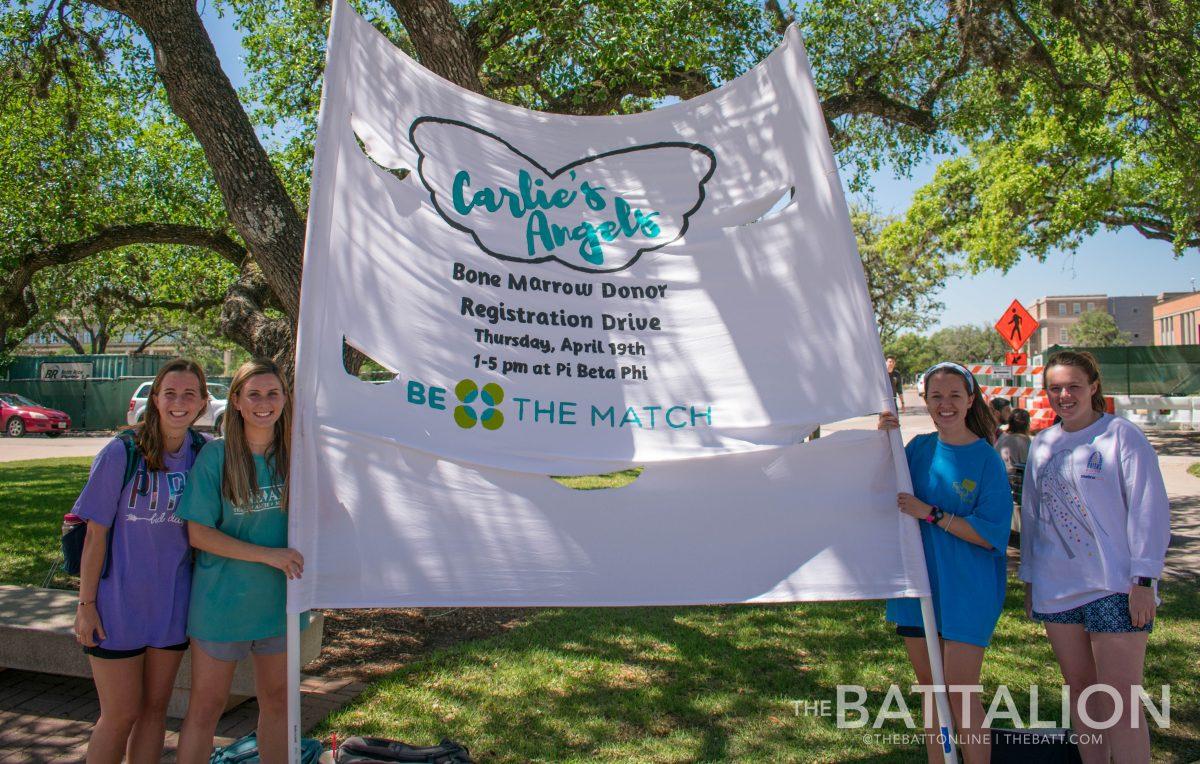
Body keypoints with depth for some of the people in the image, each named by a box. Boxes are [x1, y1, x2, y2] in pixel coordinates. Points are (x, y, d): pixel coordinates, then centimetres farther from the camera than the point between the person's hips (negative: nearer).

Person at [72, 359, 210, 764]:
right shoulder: (121, 453, -13)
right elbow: (96, 534, -9)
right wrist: (86, 604, -8)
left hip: (173, 604, 3)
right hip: (119, 604, -3)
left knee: (155, 708, 14)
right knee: (121, 715, 6)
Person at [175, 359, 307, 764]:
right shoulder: (216, 455, -10)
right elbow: (198, 533, -12)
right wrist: (268, 555, -20)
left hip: (280, 600, 3)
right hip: (221, 602, -3)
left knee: (277, 701, 16)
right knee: (205, 707, 8)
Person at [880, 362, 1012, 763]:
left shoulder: (986, 459, -9)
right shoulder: (918, 448, 4)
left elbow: (992, 534, -13)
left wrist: (931, 513, -20)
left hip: (967, 589, -5)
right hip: (918, 582, 5)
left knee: (960, 694, -3)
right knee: (929, 687, 14)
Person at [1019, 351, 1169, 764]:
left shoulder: (1122, 435, -5)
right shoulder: (1041, 445, 11)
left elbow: (1149, 509, -8)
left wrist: (1143, 579, -11)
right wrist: (1029, 577, 16)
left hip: (1115, 588, -5)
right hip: (1056, 588, 5)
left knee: (1120, 700, -5)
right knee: (1079, 688, 13)